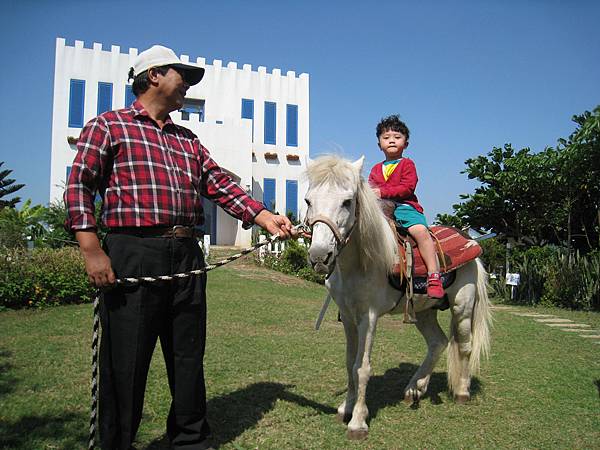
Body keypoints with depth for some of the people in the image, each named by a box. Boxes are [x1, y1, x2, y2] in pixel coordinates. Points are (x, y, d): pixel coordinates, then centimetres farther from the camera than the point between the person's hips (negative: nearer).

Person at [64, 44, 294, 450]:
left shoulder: (188, 140, 22)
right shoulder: (108, 126, 5)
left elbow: (220, 185, 13)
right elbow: (80, 186, -3)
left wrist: (264, 217, 0)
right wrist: (92, 251, -14)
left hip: (187, 258, 6)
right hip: (133, 256, -6)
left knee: (189, 359, 13)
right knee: (125, 364, 2)